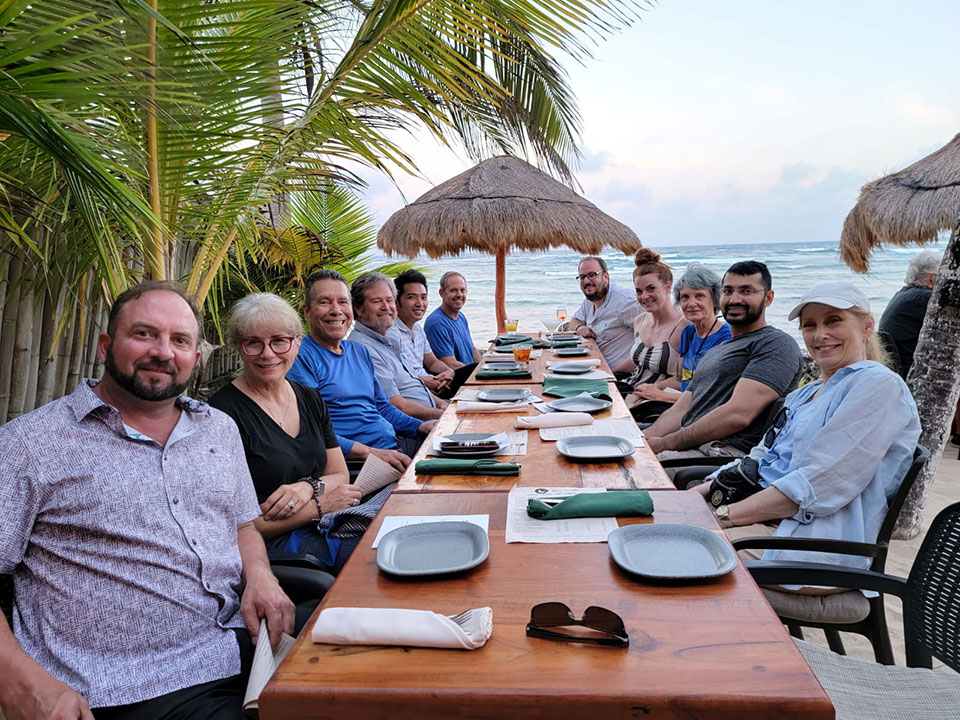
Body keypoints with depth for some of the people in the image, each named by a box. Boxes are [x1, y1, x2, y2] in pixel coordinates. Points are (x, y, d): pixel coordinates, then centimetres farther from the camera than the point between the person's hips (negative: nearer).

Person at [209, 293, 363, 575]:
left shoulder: (310, 400, 11)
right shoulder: (224, 412, -10)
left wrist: (308, 486, -10)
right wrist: (319, 505, -15)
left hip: (324, 530, 7)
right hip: (272, 546, -7)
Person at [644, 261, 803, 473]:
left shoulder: (776, 344, -2)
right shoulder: (714, 352, 28)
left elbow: (737, 415, -16)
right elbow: (680, 411, 20)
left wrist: (665, 443, -15)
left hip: (728, 453, -8)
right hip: (688, 447, 8)